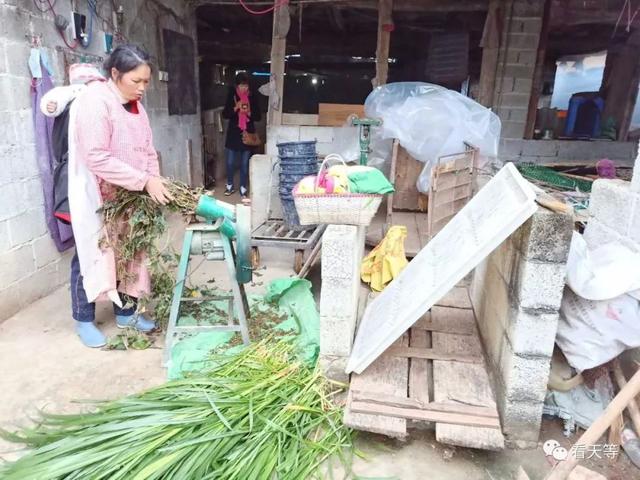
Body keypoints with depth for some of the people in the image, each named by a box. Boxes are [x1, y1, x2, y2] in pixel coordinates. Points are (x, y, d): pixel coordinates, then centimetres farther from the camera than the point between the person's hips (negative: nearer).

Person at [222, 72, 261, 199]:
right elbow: (225, 114, -3)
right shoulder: (231, 96, -1)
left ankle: (243, 189, 17)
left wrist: (249, 113, -19)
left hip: (247, 134, 0)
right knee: (230, 162, 5)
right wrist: (235, 108, -19)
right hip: (233, 134, 1)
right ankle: (230, 186, 25)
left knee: (245, 164, 5)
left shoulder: (252, 98, -1)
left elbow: (258, 116, 0)